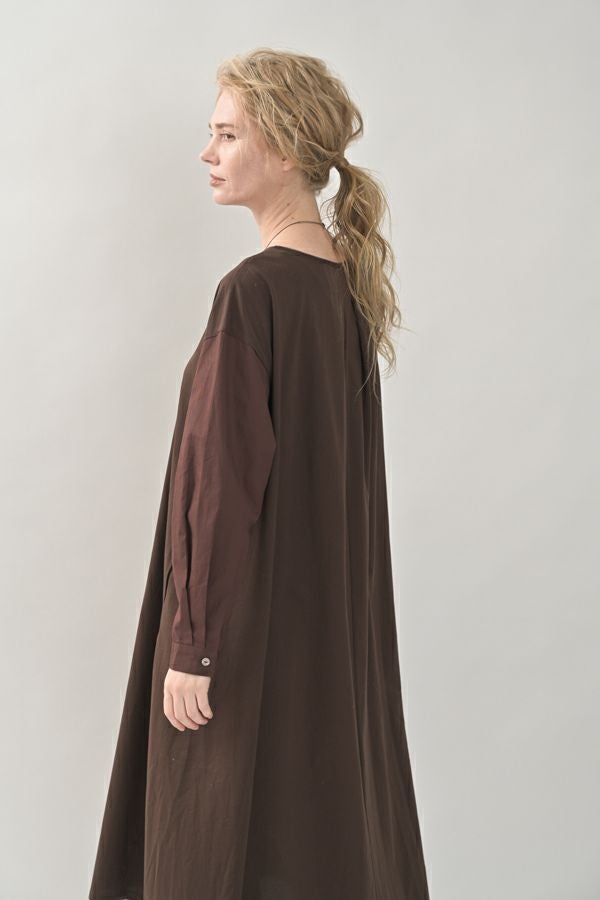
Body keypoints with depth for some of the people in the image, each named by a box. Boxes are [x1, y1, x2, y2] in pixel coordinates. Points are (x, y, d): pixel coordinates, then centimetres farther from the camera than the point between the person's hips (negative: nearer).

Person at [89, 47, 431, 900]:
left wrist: (192, 646, -16)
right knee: (329, 814, 20)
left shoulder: (254, 292, -20)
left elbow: (225, 482, -22)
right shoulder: (346, 279, 6)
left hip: (257, 612, -9)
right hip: (330, 604, 9)